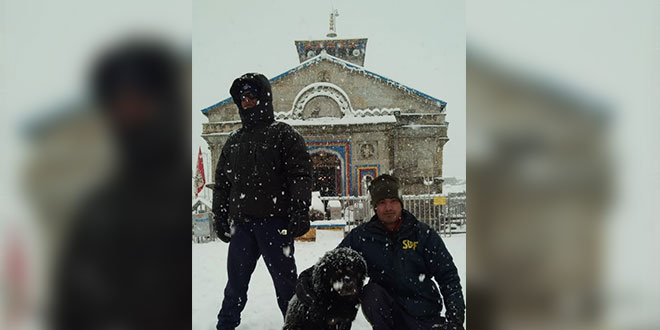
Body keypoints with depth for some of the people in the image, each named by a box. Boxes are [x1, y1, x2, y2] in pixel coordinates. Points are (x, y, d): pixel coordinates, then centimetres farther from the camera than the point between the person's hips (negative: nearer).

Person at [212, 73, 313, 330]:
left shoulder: (283, 134, 2)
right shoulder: (234, 141, 19)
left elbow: (300, 175, -6)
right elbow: (221, 182, 20)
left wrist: (300, 213, -15)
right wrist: (220, 217, 14)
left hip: (274, 222, -5)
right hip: (241, 223, 5)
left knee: (285, 281, 2)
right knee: (235, 282, 14)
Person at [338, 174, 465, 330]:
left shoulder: (423, 233, -1)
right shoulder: (361, 235, -1)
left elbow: (448, 275, 0)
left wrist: (455, 316, -10)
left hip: (424, 315, -1)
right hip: (385, 310, 1)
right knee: (371, 292, -30)